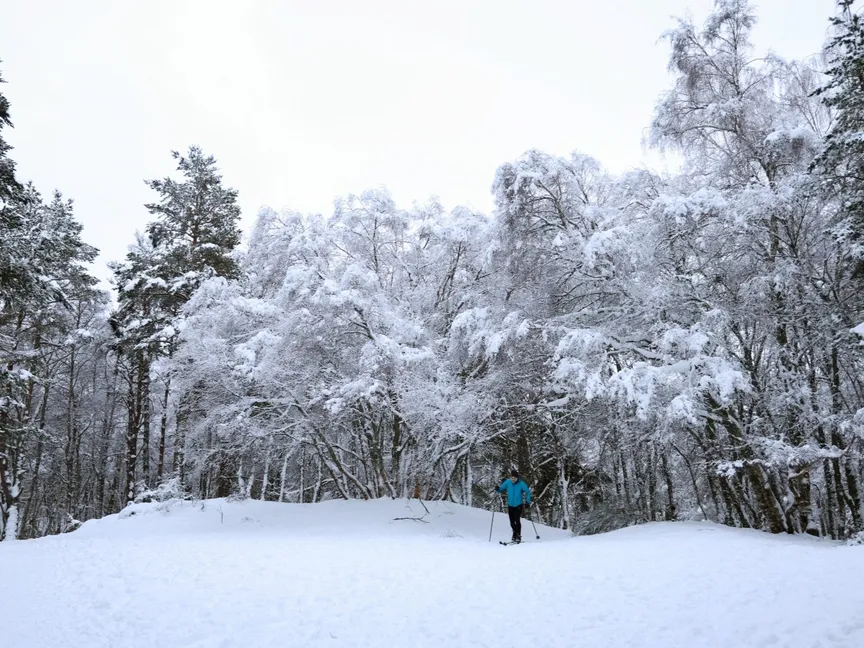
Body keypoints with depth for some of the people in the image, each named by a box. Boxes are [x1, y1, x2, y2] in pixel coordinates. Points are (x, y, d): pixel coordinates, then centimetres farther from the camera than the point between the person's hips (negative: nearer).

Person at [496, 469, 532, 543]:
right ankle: (515, 533, 30)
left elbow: (528, 492, -7)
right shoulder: (507, 482, -7)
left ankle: (518, 536, -4)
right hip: (510, 505, 4)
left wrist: (528, 501, -16)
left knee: (517, 521, -13)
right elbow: (501, 489, 2)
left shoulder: (521, 484, -15)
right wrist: (497, 489, -20)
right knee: (512, 522, 10)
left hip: (518, 505, -4)